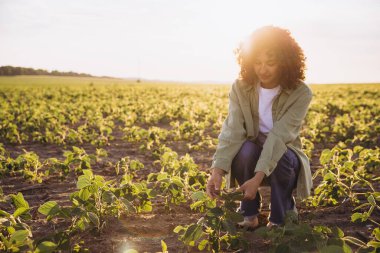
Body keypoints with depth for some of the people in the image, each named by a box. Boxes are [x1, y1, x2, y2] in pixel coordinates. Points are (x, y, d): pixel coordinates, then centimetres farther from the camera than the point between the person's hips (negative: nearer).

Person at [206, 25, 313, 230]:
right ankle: (250, 214, -11)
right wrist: (218, 169, -41)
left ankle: (279, 218, -9)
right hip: (250, 158, 1)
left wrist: (258, 177, -43)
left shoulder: (300, 94, -19)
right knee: (247, 149, -33)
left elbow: (279, 136, -31)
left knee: (281, 155, -35)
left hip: (282, 158, -1)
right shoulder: (240, 88, -13)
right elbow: (232, 131, -24)